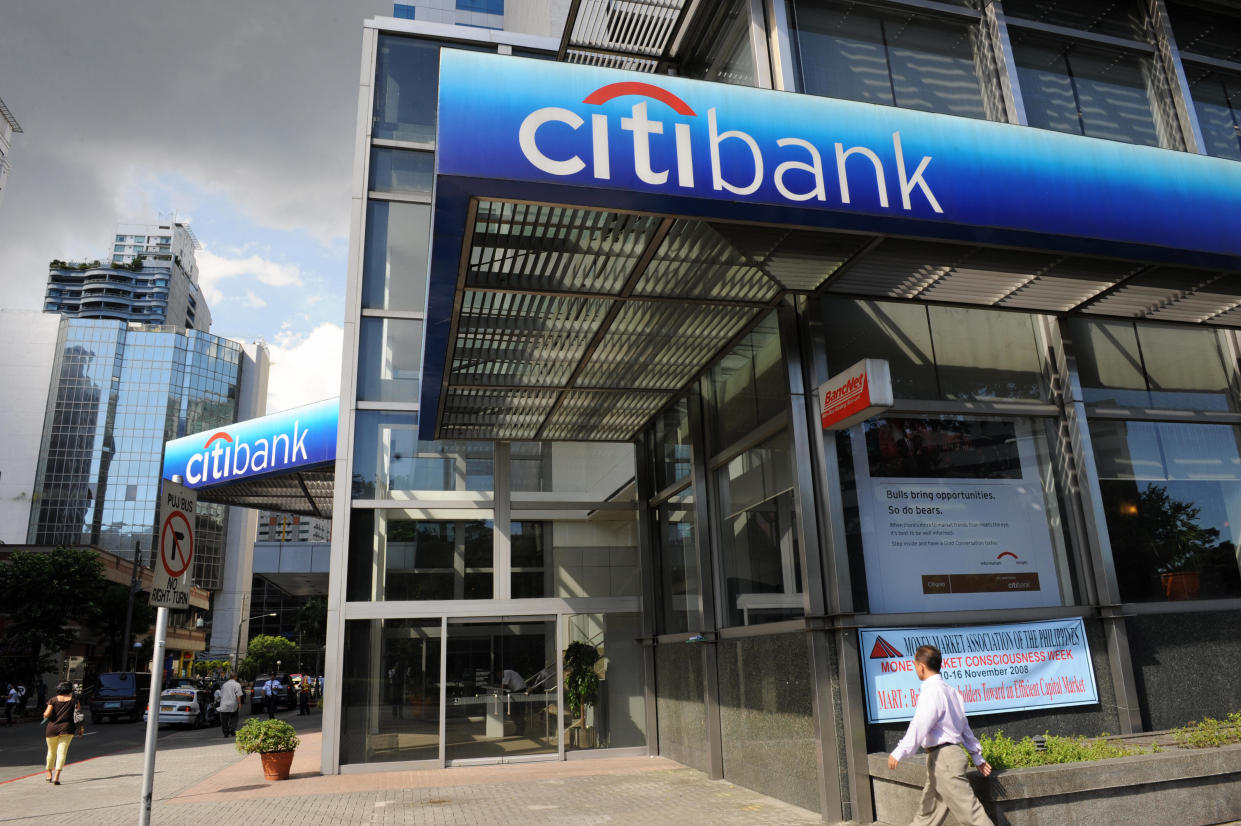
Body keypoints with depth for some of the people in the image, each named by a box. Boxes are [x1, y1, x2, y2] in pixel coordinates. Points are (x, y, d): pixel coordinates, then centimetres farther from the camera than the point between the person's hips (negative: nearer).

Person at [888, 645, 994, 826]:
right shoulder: (950, 690, 14)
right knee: (928, 809, 16)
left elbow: (920, 725, -27)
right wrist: (977, 756, 26)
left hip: (943, 757, -10)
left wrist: (899, 752, -31)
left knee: (967, 810, -5)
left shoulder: (932, 692, -16)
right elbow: (965, 727, 20)